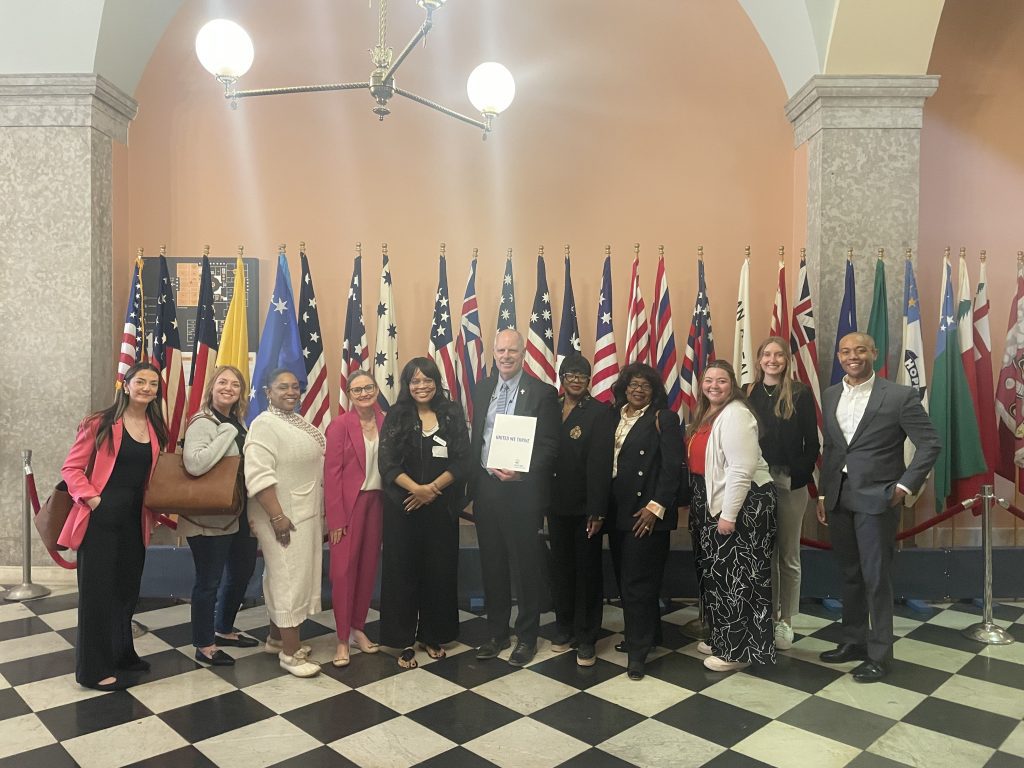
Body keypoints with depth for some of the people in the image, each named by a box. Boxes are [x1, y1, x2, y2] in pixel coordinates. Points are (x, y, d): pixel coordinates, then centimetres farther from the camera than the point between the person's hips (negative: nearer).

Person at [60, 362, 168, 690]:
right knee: (97, 591, 2)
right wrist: (91, 498, -18)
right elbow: (71, 468, -7)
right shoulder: (100, 424, -8)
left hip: (134, 520, 6)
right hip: (100, 519, -6)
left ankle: (121, 654, 32)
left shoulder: (155, 430, 9)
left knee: (127, 589, 16)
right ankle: (95, 669, 13)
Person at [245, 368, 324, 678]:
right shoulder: (264, 425, -14)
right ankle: (290, 652, 4)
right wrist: (277, 516, -25)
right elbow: (259, 476, -22)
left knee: (284, 576, 16)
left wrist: (321, 511, 19)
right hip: (283, 514, -8)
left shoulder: (300, 422, 12)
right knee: (289, 578, -4)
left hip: (307, 512, 8)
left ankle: (277, 637, 29)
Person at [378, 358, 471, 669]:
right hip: (402, 506, -1)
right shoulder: (396, 416, 1)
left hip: (442, 506, 1)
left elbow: (462, 460, -3)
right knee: (402, 570, 4)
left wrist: (433, 488, -13)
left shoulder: (452, 414, 3)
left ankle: (433, 636, 25)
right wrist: (416, 489, -19)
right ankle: (404, 641, 16)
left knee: (440, 571, 8)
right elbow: (388, 463, -7)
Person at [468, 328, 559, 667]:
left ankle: (527, 637, 24)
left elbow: (549, 446, -9)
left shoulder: (542, 392, -7)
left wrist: (521, 472, -21)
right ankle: (497, 633, 29)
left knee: (526, 565, 8)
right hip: (485, 486, 5)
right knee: (492, 563, 14)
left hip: (522, 489, -5)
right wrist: (473, 482, 8)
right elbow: (476, 438, 13)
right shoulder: (482, 389, 9)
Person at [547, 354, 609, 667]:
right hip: (557, 503, 4)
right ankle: (564, 627, 31)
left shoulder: (600, 412, -7)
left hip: (586, 505, -4)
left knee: (587, 570, 6)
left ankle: (586, 638, 17)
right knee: (560, 567, 14)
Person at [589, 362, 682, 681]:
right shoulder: (611, 418, 11)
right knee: (627, 578, 13)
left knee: (637, 580, -3)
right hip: (617, 510, 6)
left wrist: (656, 506, -16)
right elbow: (598, 462, 8)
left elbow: (673, 466, -10)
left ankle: (638, 649, 9)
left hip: (647, 511, -6)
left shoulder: (663, 418, -4)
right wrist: (597, 507, 2)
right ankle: (646, 632, 31)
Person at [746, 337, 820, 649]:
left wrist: (801, 476, -13)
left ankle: (785, 621, 22)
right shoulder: (748, 393, 5)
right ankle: (766, 616, 25)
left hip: (790, 483, -2)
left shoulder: (800, 393, -2)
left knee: (788, 555, 9)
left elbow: (812, 443, -3)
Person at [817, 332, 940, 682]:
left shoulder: (900, 395, -8)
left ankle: (879, 654, 15)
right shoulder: (830, 396, 8)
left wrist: (906, 485, -12)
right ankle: (854, 641, 30)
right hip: (838, 498, 5)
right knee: (849, 575, 16)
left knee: (876, 578, 2)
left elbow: (930, 443, -5)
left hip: (876, 498, -5)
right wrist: (823, 494, 11)